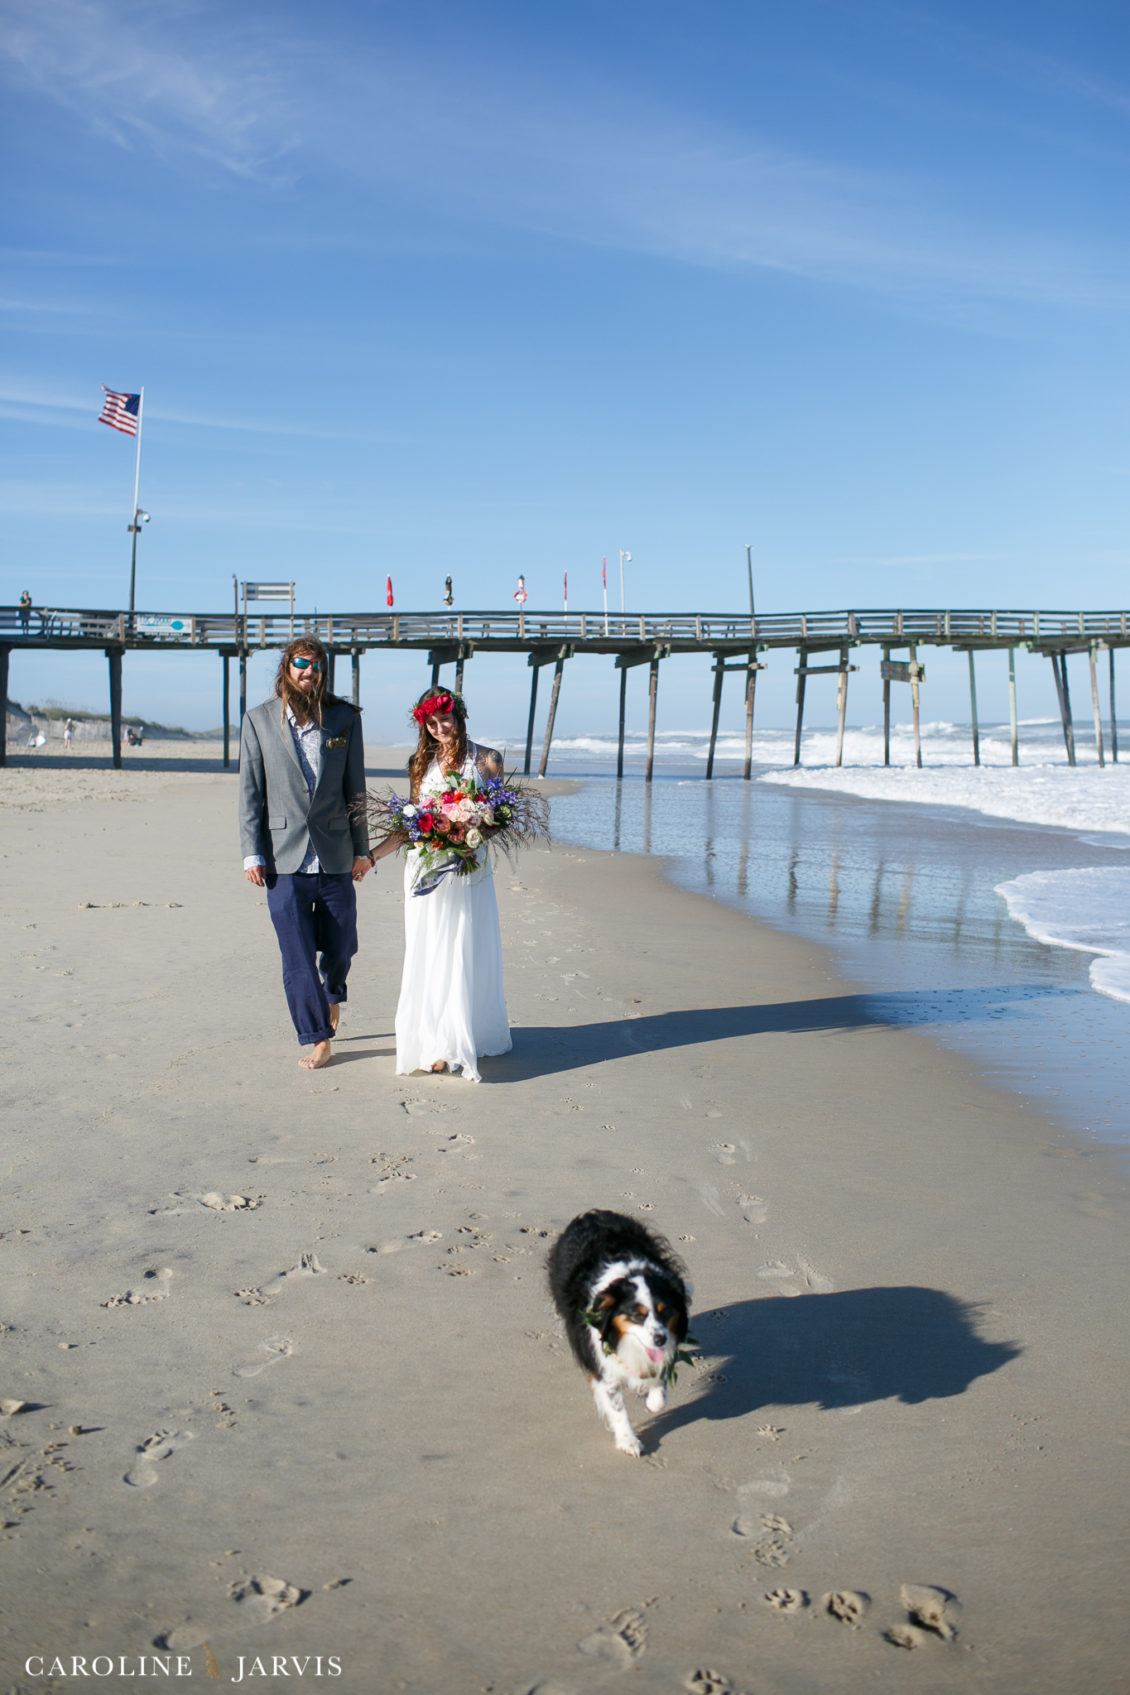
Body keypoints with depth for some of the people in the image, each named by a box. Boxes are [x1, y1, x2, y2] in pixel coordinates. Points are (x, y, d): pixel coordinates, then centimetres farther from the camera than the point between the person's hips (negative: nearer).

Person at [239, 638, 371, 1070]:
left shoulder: (344, 717, 4)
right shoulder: (259, 719, 2)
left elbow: (355, 787, 7)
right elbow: (250, 791, 2)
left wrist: (361, 848, 8)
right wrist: (252, 853, -3)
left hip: (335, 856, 1)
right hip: (284, 858, -1)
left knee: (339, 946, 11)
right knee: (297, 957, -2)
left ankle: (331, 996, 43)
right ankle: (317, 1040, 9)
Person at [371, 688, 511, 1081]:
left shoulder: (487, 760, 3)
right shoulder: (420, 763, 10)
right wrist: (369, 856, 10)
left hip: (469, 869, -2)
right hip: (426, 869, 2)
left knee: (466, 955, -1)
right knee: (428, 956, 1)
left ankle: (466, 1038, 11)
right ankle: (435, 1044, 7)